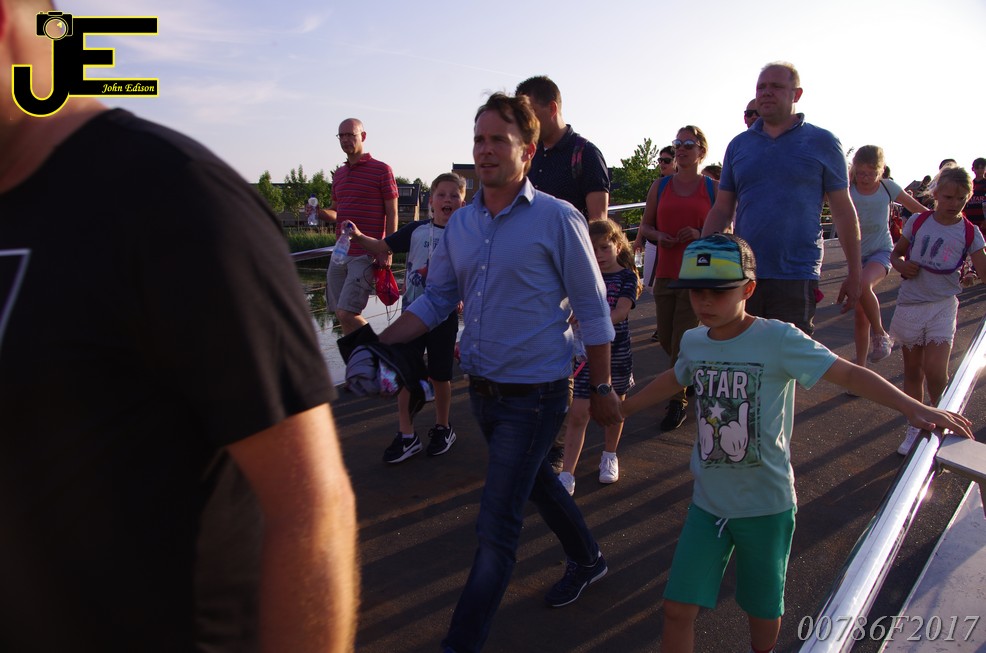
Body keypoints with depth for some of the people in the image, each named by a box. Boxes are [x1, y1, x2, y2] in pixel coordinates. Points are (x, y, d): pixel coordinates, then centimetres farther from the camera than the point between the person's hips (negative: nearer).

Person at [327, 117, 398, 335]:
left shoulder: (381, 170, -3)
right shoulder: (338, 174, 17)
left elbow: (392, 214, -4)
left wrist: (387, 252, -12)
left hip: (366, 255, -7)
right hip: (340, 252, 7)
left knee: (347, 314, -14)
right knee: (340, 314, 7)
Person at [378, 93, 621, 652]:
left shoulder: (558, 219, -13)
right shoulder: (461, 224, 4)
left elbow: (593, 310, -8)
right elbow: (436, 300, 9)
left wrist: (603, 388, -5)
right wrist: (380, 343, -4)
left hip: (535, 394, -7)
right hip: (483, 389, 7)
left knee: (496, 527, -3)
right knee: (536, 481, 26)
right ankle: (588, 560, 52)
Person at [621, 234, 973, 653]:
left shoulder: (778, 339, -16)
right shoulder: (693, 342, 0)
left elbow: (847, 374, -16)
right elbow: (675, 380, 20)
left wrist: (913, 408, -27)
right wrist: (624, 407, 31)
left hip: (766, 504, -3)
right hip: (708, 502, 3)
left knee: (763, 608, 18)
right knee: (678, 607, 0)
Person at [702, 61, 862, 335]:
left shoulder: (822, 142, 3)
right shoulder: (739, 145, 11)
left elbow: (843, 210, 5)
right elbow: (721, 210, 11)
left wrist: (854, 273, 4)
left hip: (796, 278, -3)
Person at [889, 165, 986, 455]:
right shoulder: (918, 221, 1)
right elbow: (896, 252, 11)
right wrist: (901, 265, -10)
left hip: (942, 305, -1)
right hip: (910, 303, 2)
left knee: (935, 371, -15)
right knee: (912, 371, 10)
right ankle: (916, 427, 25)